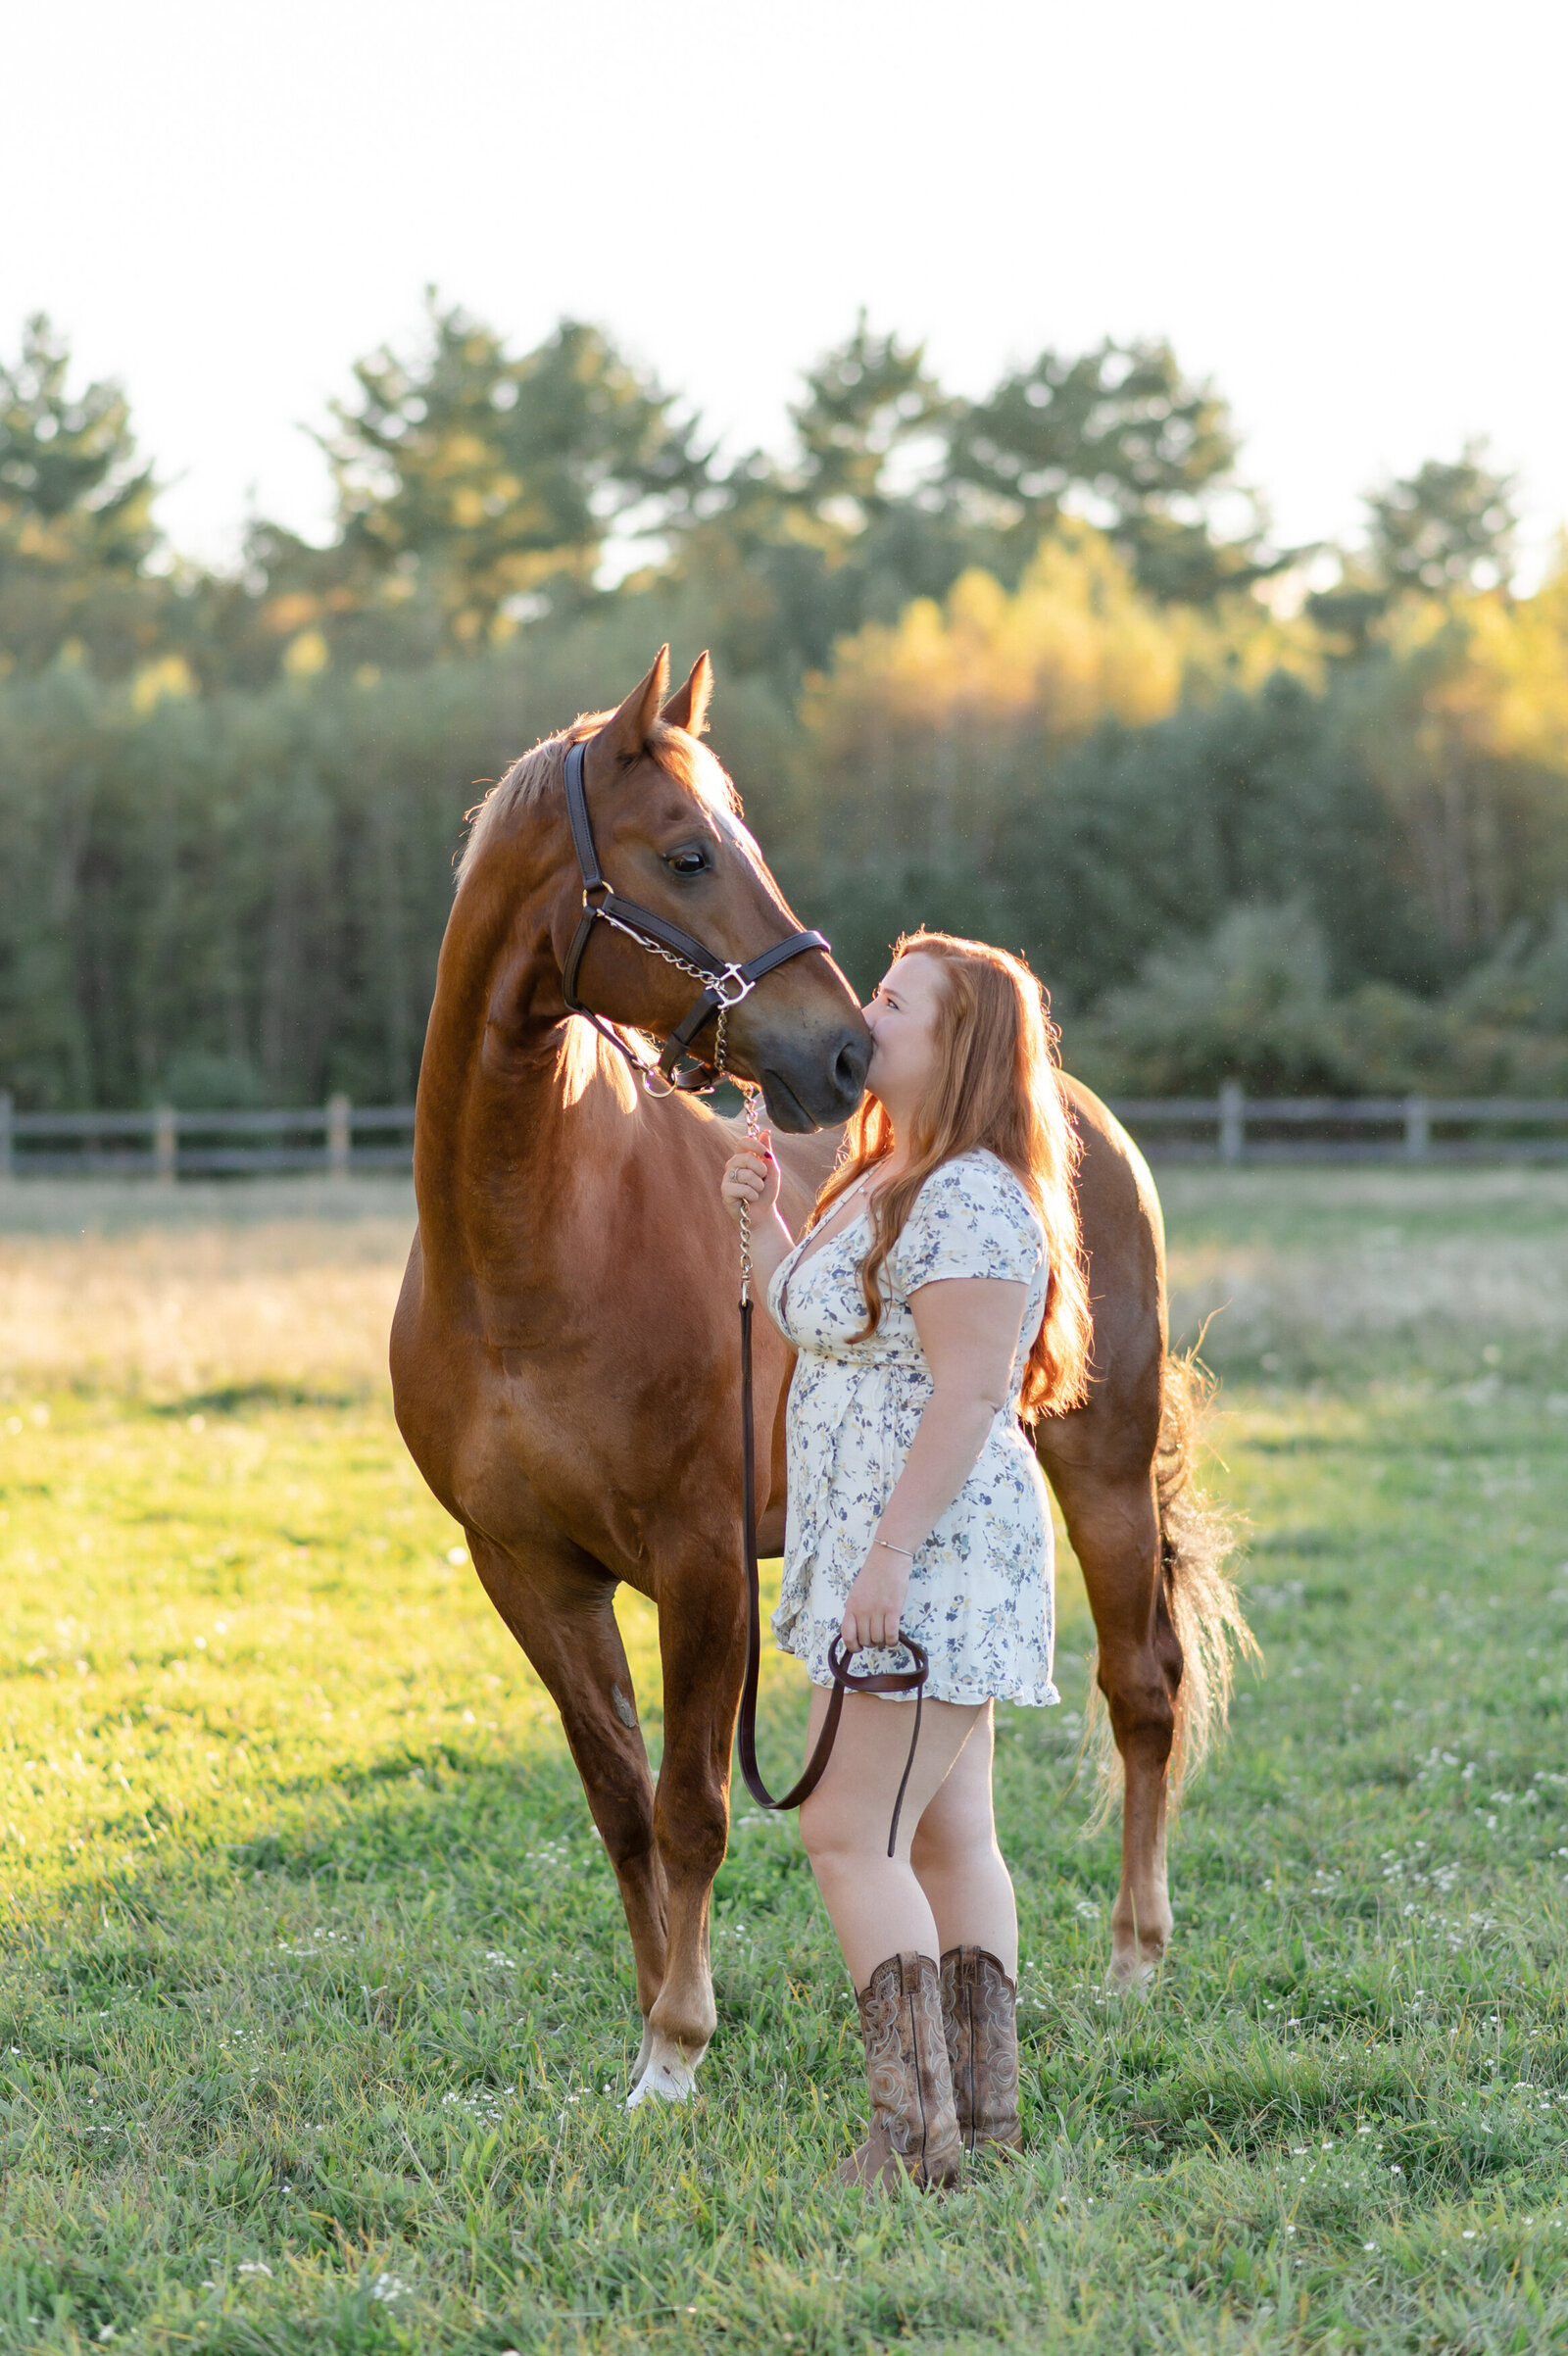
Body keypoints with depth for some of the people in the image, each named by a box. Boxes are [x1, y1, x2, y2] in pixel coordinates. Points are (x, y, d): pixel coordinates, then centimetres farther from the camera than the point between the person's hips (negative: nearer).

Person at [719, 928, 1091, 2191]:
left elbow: (968, 1395, -24)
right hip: (901, 1563, 11)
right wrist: (763, 1219, 13)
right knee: (949, 1837, 12)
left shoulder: (971, 1202, -18)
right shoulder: (879, 1182, 15)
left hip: (932, 1555, -11)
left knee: (850, 1836, -10)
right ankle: (984, 2108, 18)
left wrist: (890, 1556, -26)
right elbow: (818, 1327, 26)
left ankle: (915, 2129, -9)